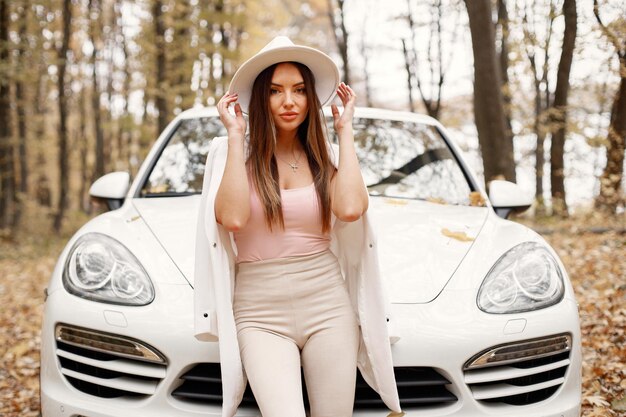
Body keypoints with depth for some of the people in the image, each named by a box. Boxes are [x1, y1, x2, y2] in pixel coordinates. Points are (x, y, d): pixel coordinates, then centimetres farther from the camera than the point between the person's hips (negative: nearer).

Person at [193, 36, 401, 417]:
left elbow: (350, 209, -13)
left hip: (328, 307, 3)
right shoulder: (230, 152, 1)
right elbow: (233, 218, -17)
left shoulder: (325, 155, 8)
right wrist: (235, 134, -9)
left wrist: (345, 129, -2)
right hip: (260, 314, -2)